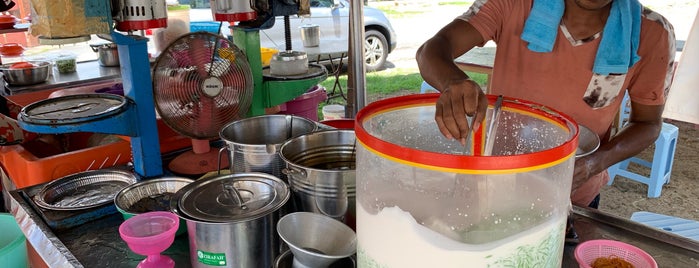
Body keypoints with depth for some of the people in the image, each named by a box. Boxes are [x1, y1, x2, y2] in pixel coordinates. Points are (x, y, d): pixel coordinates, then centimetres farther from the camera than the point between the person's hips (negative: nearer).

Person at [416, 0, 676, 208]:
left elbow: (648, 123, -5)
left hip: (574, 196, 1)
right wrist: (453, 81, -54)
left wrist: (595, 162, -26)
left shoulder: (653, 35, -18)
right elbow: (431, 50, -30)